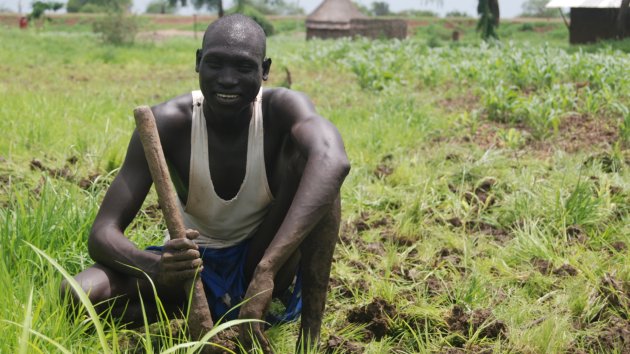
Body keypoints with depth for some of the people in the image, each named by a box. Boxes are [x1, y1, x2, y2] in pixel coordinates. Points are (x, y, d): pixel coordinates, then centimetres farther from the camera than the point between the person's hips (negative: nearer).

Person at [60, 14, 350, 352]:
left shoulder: (282, 108, -21)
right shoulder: (167, 123, -20)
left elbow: (333, 162, -46)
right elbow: (102, 234, -23)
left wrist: (265, 272, -55)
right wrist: (153, 266, -47)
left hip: (263, 263, 0)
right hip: (194, 264, 0)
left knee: (307, 154, -28)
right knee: (75, 296, -27)